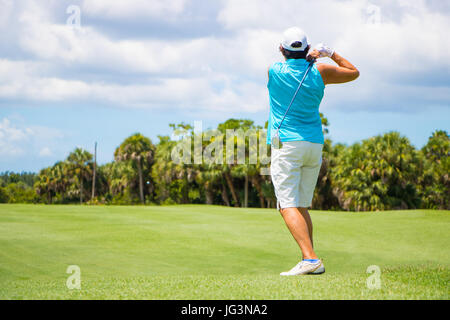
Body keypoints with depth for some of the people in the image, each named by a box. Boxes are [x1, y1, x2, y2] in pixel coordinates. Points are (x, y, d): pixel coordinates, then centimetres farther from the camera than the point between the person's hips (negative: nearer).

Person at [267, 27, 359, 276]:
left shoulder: (274, 71, -5)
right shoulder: (320, 72, 1)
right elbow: (353, 73, 18)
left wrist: (310, 56, 20)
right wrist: (331, 54, 22)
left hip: (286, 144, -5)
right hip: (315, 144, 5)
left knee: (288, 206, -11)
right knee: (302, 206, 15)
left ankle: (310, 258, -27)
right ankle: (311, 262, 13)